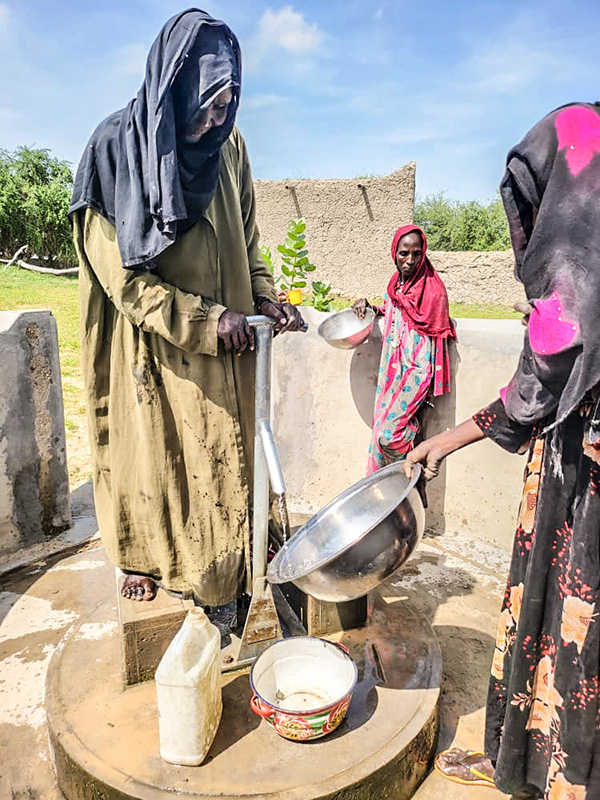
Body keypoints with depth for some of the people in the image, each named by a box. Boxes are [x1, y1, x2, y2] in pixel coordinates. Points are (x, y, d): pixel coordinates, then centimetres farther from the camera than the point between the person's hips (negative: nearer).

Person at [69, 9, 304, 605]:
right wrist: (205, 319, -21)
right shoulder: (116, 147, -12)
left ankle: (218, 568, 31)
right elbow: (119, 271, -15)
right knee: (150, 451, 10)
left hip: (223, 339, 4)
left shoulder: (229, 145, 2)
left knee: (221, 450, 11)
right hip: (149, 342, -4)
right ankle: (141, 558, 34)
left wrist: (263, 299, -7)